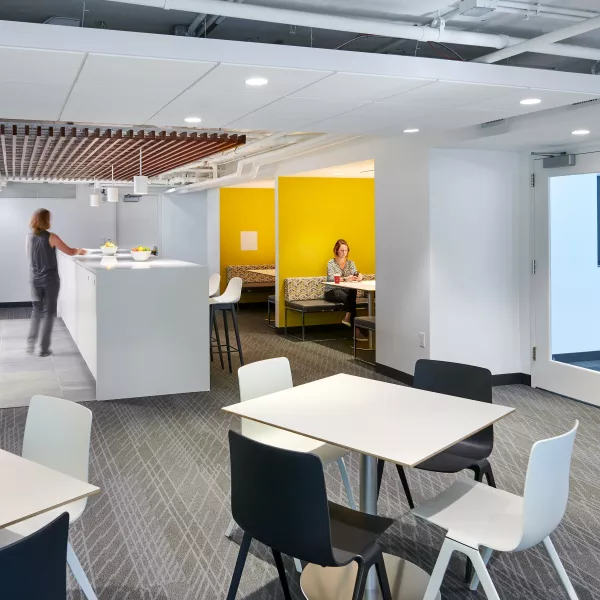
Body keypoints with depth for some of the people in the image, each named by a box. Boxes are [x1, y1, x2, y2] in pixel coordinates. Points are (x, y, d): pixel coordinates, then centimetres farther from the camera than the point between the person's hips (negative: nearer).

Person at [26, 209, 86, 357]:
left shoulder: (29, 237, 2)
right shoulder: (51, 237, -15)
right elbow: (70, 252, -10)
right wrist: (79, 250, 12)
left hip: (35, 279, 5)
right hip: (50, 279, -5)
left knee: (37, 310, 18)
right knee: (48, 312, 4)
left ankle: (30, 344, 16)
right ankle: (44, 348, 6)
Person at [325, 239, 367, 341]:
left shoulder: (350, 263, 14)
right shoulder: (331, 263, 0)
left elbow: (355, 274, -1)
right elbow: (331, 278, -17)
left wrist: (359, 276, -28)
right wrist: (345, 279, -35)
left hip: (346, 290, 3)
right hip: (332, 291, -3)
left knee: (353, 292, -36)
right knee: (348, 298, -35)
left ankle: (347, 317, -33)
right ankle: (356, 330, -37)